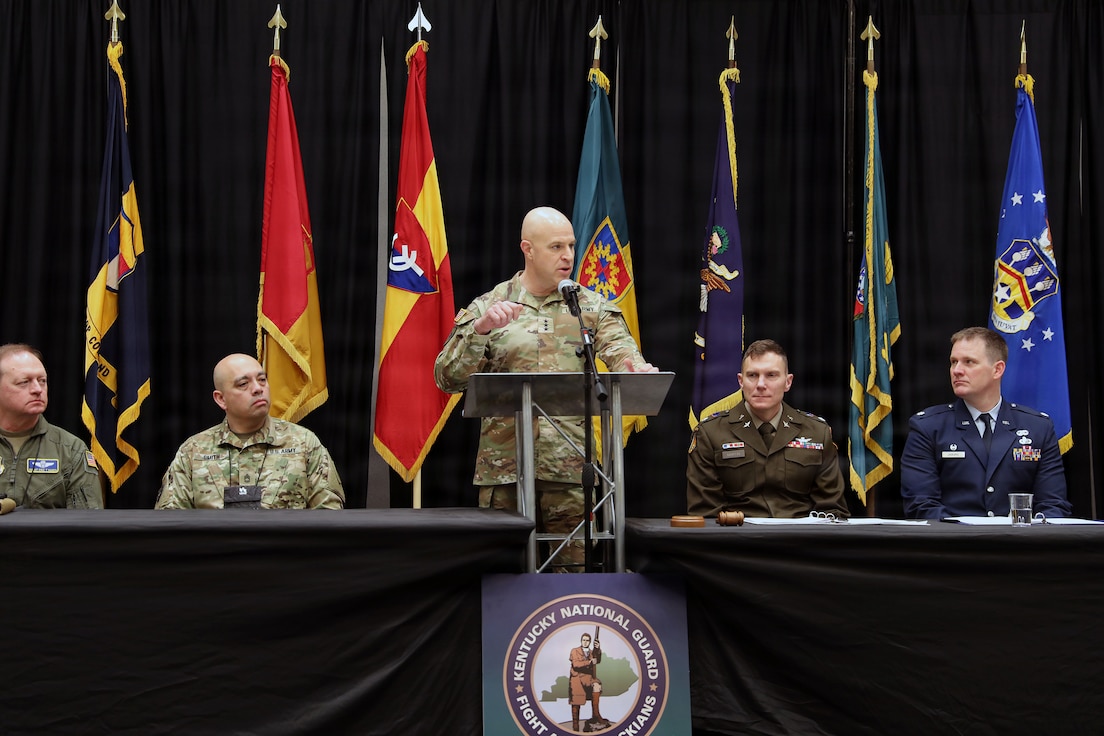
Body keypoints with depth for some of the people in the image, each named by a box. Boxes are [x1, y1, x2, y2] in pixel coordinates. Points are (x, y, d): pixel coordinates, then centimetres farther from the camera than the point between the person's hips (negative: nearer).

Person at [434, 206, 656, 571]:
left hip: (571, 469, 1)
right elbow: (448, 378, -1)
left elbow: (620, 349, -5)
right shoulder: (488, 308, 7)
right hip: (504, 469, -1)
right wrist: (480, 329, -16)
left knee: (573, 566, 1)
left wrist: (636, 367, -29)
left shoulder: (592, 307, 12)